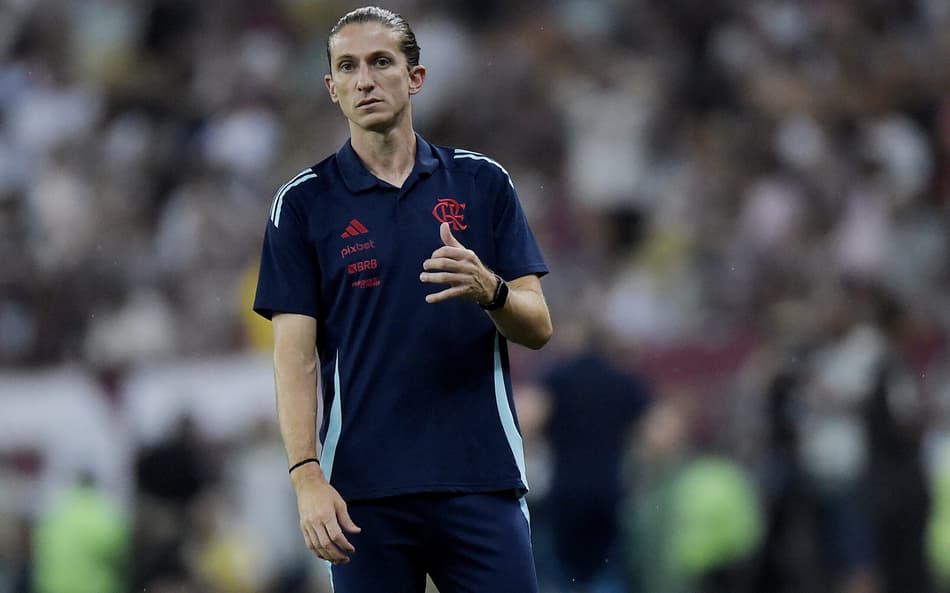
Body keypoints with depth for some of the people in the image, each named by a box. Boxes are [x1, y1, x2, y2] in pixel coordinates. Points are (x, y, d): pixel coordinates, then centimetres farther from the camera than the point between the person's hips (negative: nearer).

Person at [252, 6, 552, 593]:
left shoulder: (482, 182, 8)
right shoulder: (303, 203, 4)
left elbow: (538, 327, 5)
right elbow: (295, 354, -1)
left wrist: (488, 289, -17)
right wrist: (307, 477, -13)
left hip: (481, 479, 1)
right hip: (365, 490, -1)